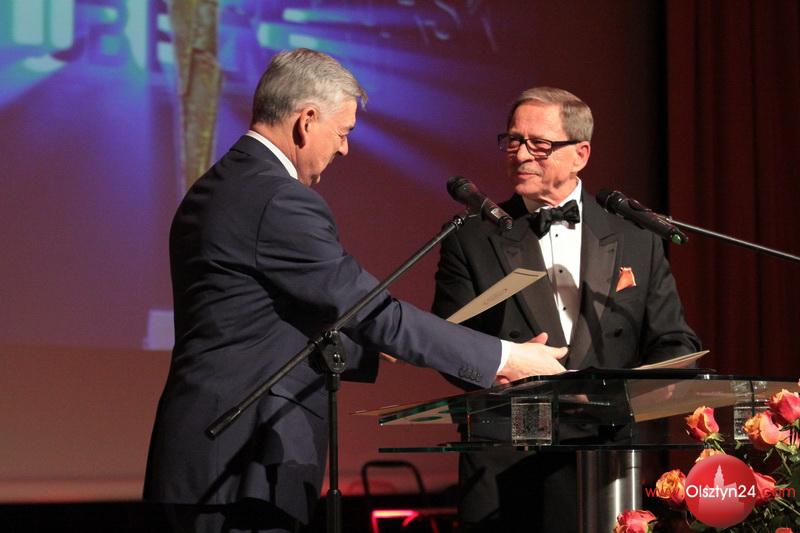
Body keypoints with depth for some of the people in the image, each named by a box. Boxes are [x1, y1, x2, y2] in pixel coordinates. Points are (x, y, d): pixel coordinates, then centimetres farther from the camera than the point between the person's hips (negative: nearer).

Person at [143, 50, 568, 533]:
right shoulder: (282, 202, -15)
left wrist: (373, 347, 21)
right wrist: (504, 358, -8)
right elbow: (374, 311, -14)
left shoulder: (216, 190, 16)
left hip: (205, 456, 10)